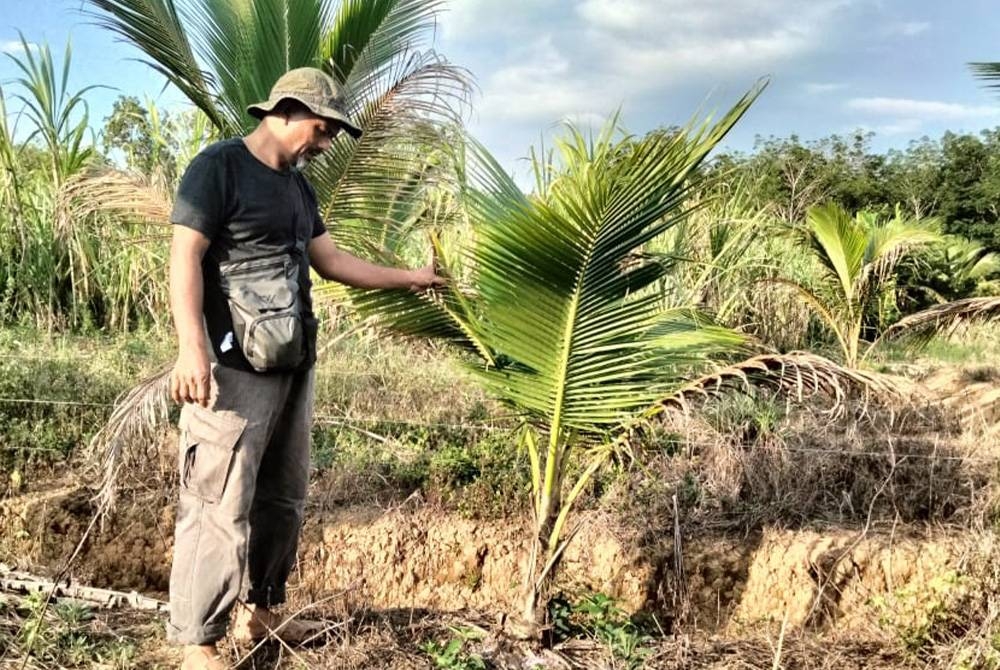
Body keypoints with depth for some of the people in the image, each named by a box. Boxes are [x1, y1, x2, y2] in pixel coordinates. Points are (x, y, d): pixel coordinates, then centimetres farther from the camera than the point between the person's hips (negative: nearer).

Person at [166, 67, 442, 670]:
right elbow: (185, 258, -14)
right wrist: (192, 349, -23)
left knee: (283, 498, 14)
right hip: (235, 368, -9)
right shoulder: (219, 167, -7)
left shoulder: (298, 186, 18)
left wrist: (410, 278, 23)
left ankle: (260, 611, 28)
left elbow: (332, 261, 22)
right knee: (220, 507, -7)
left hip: (293, 365, 9)